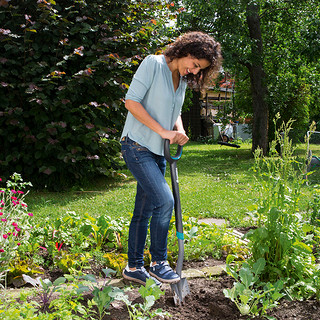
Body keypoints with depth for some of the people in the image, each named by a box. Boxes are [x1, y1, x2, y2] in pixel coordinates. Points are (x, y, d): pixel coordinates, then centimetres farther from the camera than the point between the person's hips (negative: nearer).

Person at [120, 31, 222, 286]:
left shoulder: (184, 80, 12)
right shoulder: (153, 64, -10)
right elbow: (131, 101, -16)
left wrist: (179, 131, -2)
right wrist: (163, 131, -18)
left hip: (158, 151, 8)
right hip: (137, 146, -8)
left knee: (145, 210, 10)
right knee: (164, 201, -16)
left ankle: (134, 267, 20)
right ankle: (158, 262, 0)